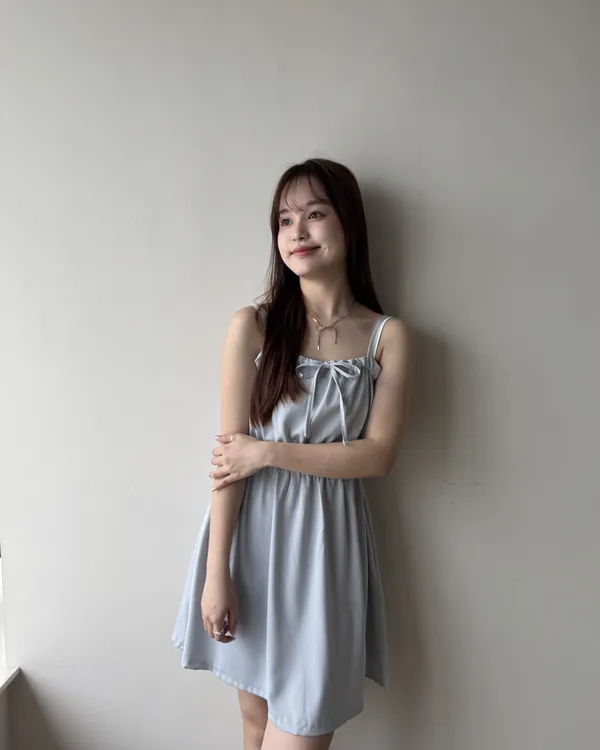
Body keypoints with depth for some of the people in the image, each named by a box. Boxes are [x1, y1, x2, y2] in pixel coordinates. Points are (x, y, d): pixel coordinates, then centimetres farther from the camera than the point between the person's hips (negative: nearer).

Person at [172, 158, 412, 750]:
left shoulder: (387, 336, -1)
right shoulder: (251, 326, -4)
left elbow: (378, 455, -7)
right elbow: (230, 455, -7)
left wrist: (267, 453, -13)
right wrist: (215, 573, -8)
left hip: (328, 537, 0)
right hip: (253, 531, 0)